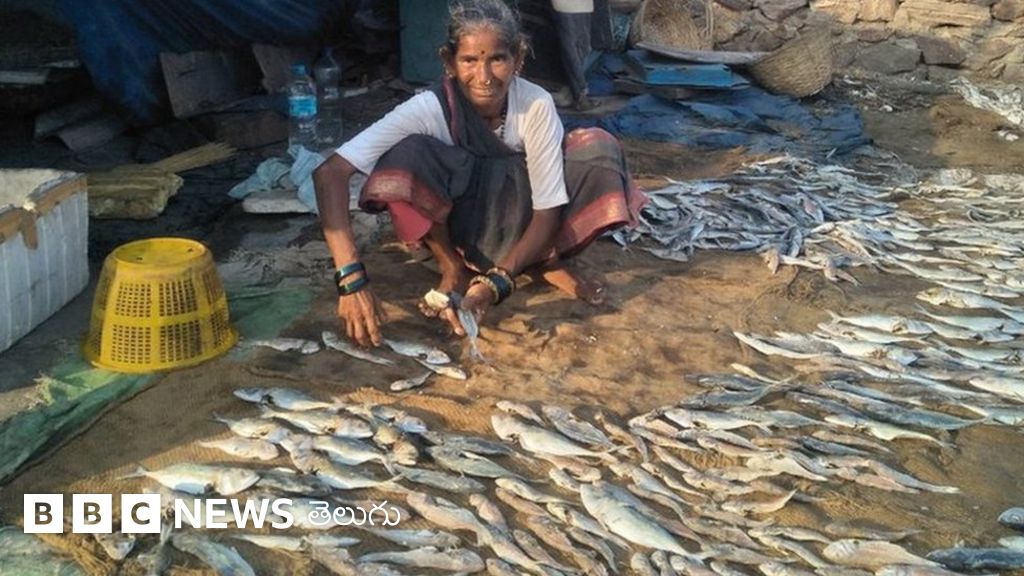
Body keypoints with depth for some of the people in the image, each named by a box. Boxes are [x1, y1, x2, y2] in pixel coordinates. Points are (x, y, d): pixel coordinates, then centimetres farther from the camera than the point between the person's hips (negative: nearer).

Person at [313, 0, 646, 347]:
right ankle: (453, 267, -11)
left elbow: (548, 211, -22)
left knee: (599, 148, -24)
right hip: (456, 220, -1)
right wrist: (351, 278, -48)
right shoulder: (429, 108, -28)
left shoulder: (536, 104, -24)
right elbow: (330, 172, -37)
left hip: (519, 220, 1)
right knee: (407, 155, -34)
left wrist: (496, 283, -38)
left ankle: (545, 260, -6)